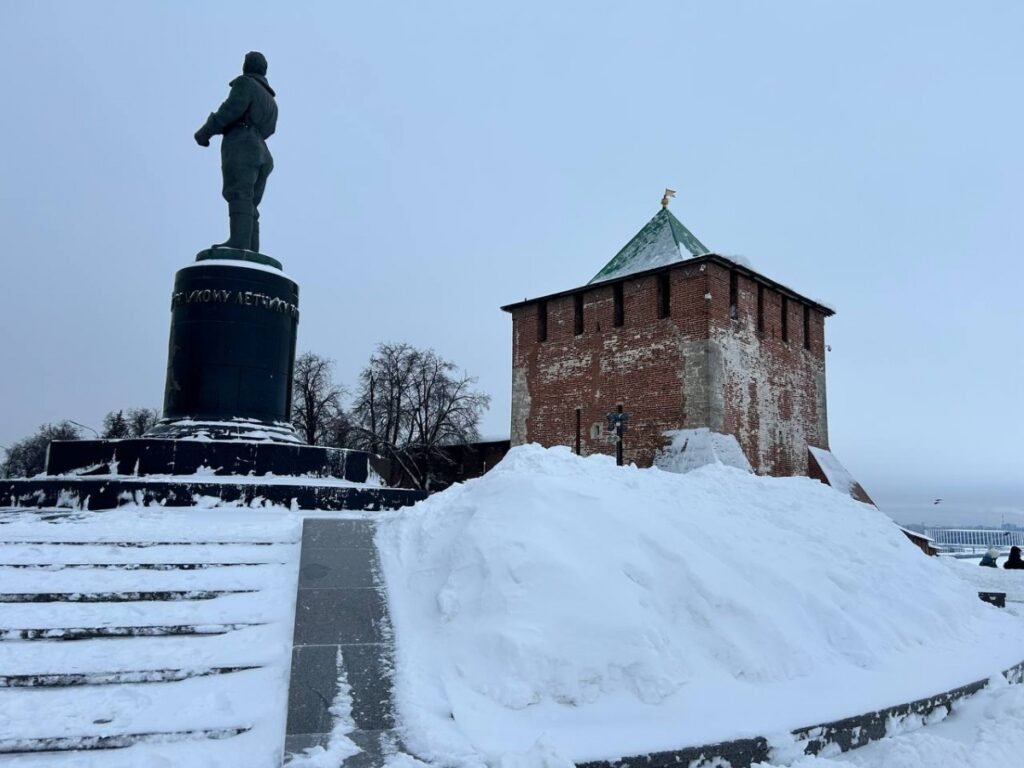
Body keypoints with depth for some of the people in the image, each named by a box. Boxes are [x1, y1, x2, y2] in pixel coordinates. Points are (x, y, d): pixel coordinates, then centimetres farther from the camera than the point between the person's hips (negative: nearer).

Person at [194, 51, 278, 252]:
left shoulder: (245, 83, 9)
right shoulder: (270, 100, 33)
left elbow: (233, 108, -8)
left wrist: (206, 131, -6)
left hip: (241, 146, -8)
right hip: (261, 153, 9)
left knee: (239, 195, -23)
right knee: (249, 205, 2)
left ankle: (239, 243, -39)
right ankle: (251, 252, -10)